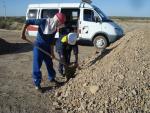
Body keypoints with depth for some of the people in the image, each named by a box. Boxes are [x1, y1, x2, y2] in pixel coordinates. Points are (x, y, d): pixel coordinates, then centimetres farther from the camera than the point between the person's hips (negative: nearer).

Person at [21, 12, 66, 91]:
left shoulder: (55, 29, -1)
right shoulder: (43, 22, -19)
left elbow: (51, 40, 5)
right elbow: (28, 22, -15)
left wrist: (52, 52, 2)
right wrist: (23, 33, -19)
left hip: (47, 47, 6)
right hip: (38, 46, -5)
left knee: (49, 63, 15)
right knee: (37, 65, -2)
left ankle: (51, 78, 36)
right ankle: (37, 83, 11)